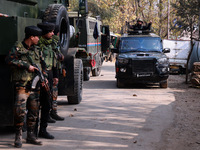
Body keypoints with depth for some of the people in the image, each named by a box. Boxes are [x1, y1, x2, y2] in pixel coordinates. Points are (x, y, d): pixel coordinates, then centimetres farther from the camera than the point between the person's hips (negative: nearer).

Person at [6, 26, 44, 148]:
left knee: (34, 111, 8)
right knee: (20, 110, -14)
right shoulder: (18, 48, -3)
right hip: (22, 85, -6)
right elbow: (10, 60, -16)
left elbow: (42, 65, 23)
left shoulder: (36, 50, 16)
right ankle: (18, 136, -1)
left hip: (35, 85, 6)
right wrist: (27, 66, -16)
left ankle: (30, 135, 18)